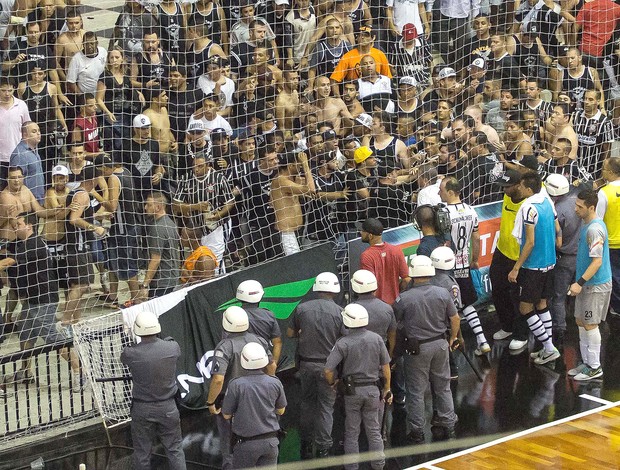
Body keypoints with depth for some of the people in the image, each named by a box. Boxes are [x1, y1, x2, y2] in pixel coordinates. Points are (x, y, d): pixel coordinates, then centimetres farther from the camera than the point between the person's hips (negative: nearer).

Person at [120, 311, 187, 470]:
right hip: (168, 408, 1)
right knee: (175, 450, 14)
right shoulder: (172, 347, -14)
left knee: (142, 453, 13)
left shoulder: (131, 353, -20)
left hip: (142, 409, -1)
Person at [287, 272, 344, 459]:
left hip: (306, 364, 3)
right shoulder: (339, 312, -12)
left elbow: (290, 333, 5)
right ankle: (323, 447, 12)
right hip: (328, 366, -3)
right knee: (326, 406, 8)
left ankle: (305, 444, 28)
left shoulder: (302, 308, -5)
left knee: (307, 402, 19)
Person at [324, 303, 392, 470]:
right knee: (374, 429, 13)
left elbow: (328, 370, -17)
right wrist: (387, 389, 14)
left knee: (352, 432, 8)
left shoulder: (343, 343, -13)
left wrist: (332, 383, 5)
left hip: (352, 391, -3)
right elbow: (386, 367, 3)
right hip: (373, 389, 3)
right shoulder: (376, 339, -3)